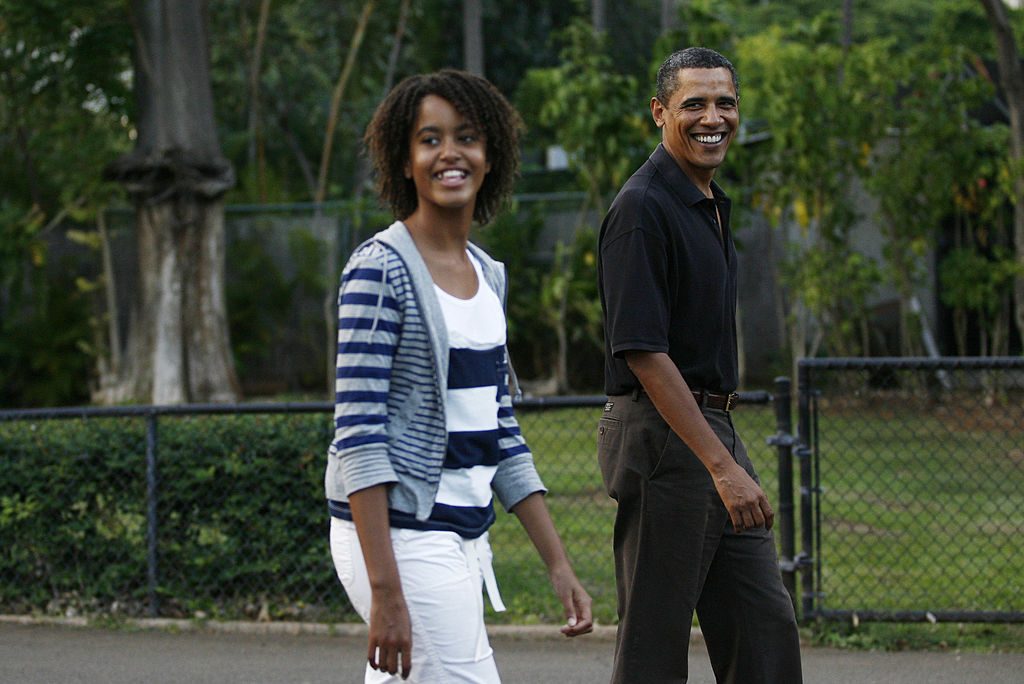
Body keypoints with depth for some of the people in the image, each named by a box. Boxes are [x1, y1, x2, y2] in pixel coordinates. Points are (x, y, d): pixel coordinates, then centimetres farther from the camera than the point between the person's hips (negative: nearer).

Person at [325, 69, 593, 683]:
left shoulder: (488, 275, 14)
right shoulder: (382, 268, -11)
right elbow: (359, 434, -16)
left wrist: (559, 565, 13)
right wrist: (385, 590, -23)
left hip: (463, 535, 8)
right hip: (400, 539, -8)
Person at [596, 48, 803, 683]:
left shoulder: (713, 203, 15)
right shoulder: (643, 208, -15)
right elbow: (644, 353, -21)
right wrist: (722, 466, -24)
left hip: (715, 431, 9)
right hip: (661, 435, -9)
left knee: (767, 629, 8)